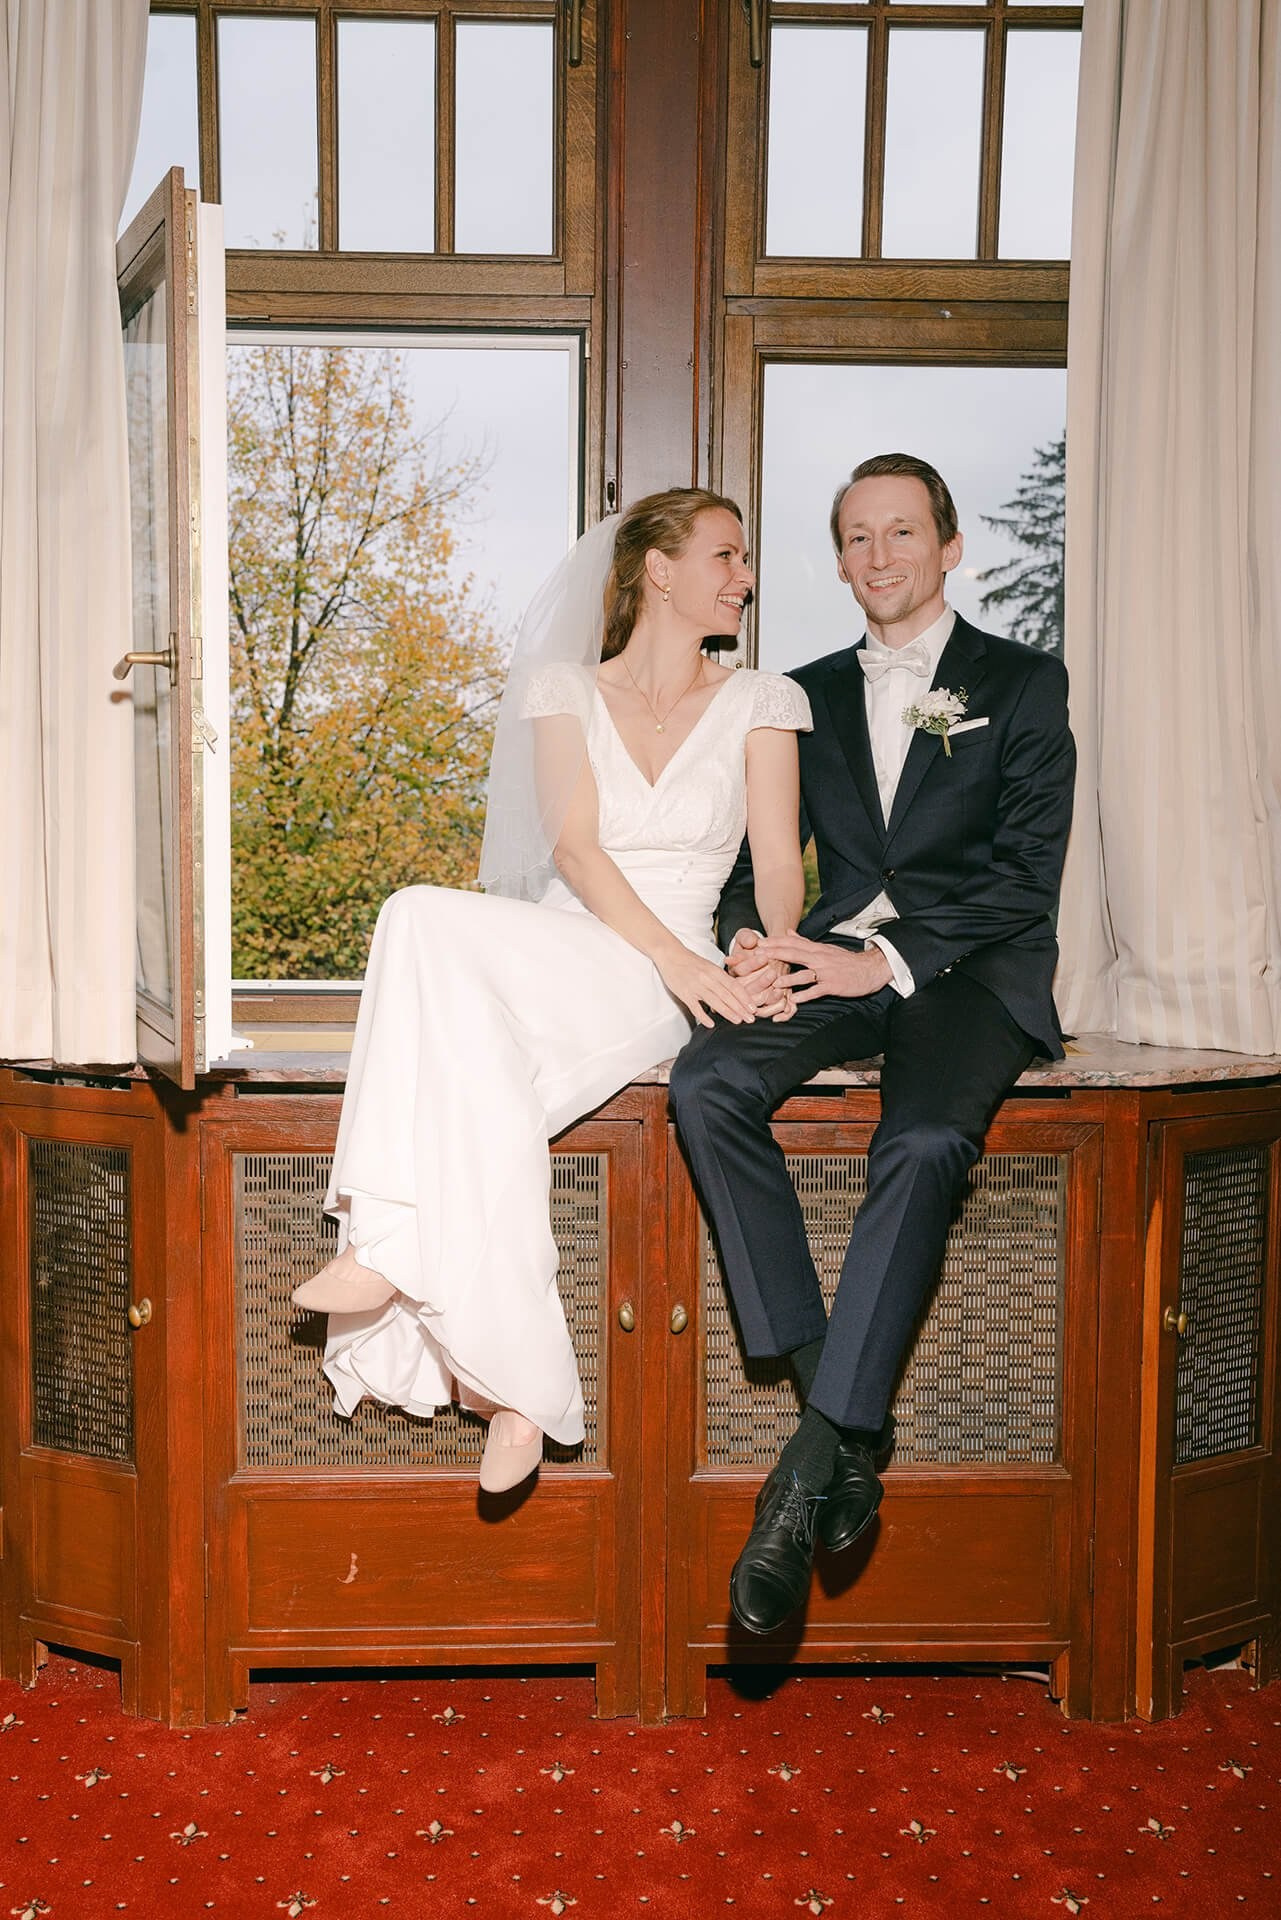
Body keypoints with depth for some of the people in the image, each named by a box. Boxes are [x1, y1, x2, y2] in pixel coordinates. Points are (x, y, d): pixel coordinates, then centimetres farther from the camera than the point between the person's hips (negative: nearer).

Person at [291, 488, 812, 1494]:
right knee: (470, 1059, -36)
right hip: (547, 961, 2)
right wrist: (674, 956, -19)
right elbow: (572, 844, -2)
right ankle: (515, 1382, -29)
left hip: (656, 992, -2)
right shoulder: (563, 689, 13)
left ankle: (394, 1247, -30)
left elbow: (778, 864, 3)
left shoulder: (760, 702, 12)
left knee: (430, 918, -31)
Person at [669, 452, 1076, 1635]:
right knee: (707, 1082, -28)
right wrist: (749, 938, -7)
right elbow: (763, 850, 17)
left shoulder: (1023, 684, 9)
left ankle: (816, 1463, -30)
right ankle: (848, 1432, -26)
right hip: (836, 965, 4)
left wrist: (888, 957, -14)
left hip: (971, 973, -3)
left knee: (926, 1141, -36)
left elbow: (1027, 873, -2)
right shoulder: (810, 694, 21)